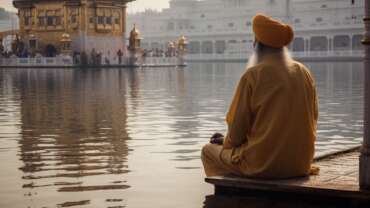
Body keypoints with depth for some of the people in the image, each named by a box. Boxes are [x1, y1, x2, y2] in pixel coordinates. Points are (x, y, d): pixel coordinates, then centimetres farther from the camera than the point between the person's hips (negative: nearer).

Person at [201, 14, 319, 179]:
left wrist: (227, 142, 13)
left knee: (208, 150, 20)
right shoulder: (304, 73, 3)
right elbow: (312, 122, 9)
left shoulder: (253, 75, -13)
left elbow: (237, 127, -9)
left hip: (263, 165, -6)